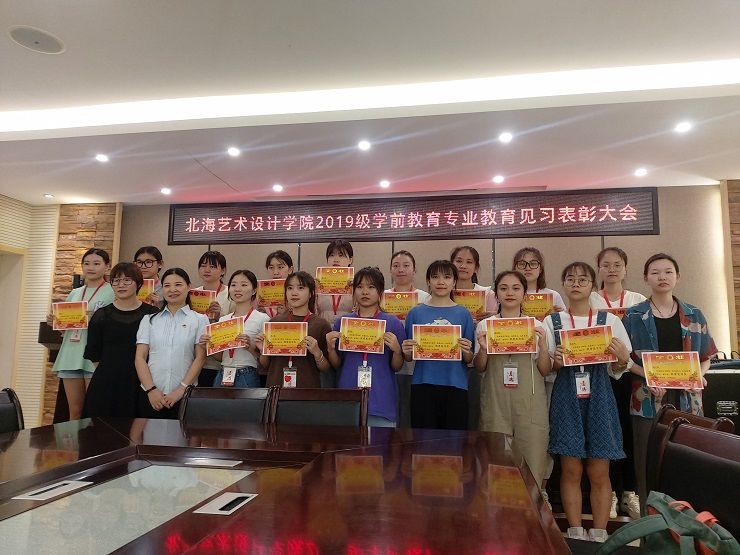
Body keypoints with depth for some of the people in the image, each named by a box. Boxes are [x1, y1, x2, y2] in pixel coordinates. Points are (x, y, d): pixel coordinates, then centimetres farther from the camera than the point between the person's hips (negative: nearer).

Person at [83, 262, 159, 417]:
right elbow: (93, 355, 9)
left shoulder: (152, 314, 0)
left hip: (140, 384, -1)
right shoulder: (102, 315, 6)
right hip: (105, 384, 1)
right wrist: (108, 373, 5)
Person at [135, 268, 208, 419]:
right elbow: (140, 357, 5)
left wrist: (181, 389, -9)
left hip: (184, 395, -2)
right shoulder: (149, 320, 10)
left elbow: (200, 358, -2)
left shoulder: (199, 320, 3)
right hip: (149, 394, 2)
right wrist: (151, 389, -6)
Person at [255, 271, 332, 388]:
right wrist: (263, 350, -7)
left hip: (307, 387, -2)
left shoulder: (321, 324, -5)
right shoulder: (275, 321, 3)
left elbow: (326, 369, -2)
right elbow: (265, 365, 11)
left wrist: (317, 353, -18)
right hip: (275, 386, 2)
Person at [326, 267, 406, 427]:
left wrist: (396, 350, -15)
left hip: (381, 400, -1)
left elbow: (396, 367, 3)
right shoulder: (342, 322, 6)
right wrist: (330, 348, -7)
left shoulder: (392, 323, 1)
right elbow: (337, 365, 10)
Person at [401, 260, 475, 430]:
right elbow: (409, 358, 9)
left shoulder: (463, 314, 4)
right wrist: (406, 352, -12)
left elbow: (469, 360, 6)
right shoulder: (416, 313, 5)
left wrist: (466, 352, -14)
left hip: (455, 386, 0)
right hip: (423, 385, 0)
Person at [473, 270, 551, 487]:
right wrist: (482, 349, -13)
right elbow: (479, 368, 6)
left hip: (529, 402, 1)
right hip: (496, 402, 0)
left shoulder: (536, 326, 7)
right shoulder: (485, 325, 5)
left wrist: (542, 345, -10)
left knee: (532, 465, 1)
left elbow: (545, 371, 6)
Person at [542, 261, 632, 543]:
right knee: (571, 470, 4)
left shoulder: (610, 320, 4)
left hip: (599, 397, 1)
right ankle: (576, 534, 17)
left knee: (599, 472, 4)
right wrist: (556, 362, -18)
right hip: (567, 398, 0)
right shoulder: (552, 321, 3)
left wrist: (622, 359, -14)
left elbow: (617, 370, 8)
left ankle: (599, 535, 18)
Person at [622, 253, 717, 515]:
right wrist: (649, 376, -15)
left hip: (686, 398, 2)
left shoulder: (694, 316, 10)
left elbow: (705, 358, 13)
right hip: (648, 399, -2)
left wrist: (699, 375, -7)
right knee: (649, 464, 1)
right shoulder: (634, 316, 2)